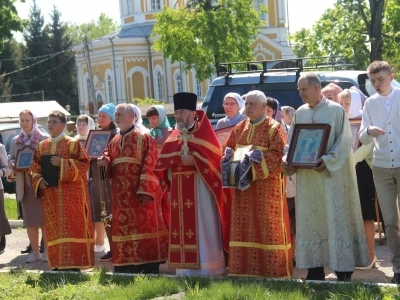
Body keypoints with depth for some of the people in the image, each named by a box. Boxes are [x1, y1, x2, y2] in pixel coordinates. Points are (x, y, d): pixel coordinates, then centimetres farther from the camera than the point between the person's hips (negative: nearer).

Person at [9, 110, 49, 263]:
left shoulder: (44, 138, -3)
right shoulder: (16, 140, 12)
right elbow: (11, 159, 14)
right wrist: (13, 164, -8)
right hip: (24, 184, 5)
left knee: (44, 219, 0)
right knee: (29, 220, 8)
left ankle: (47, 251, 7)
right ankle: (35, 251, 15)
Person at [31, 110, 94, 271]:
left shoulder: (73, 143, -2)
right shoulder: (42, 146, 12)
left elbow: (84, 164, -9)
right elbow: (35, 168, 14)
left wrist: (62, 163, -18)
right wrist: (39, 181, -6)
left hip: (71, 194, -5)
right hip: (51, 195, 5)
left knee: (72, 228, -5)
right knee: (53, 229, 6)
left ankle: (74, 263, -4)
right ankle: (57, 264, 12)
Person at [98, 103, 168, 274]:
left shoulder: (143, 138, -6)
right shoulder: (114, 141, 15)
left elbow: (150, 166, -12)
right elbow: (108, 158, 20)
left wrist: (146, 190, -20)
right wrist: (105, 162, -5)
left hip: (140, 192, -7)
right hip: (121, 194, 7)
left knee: (144, 226, -3)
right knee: (123, 227, 7)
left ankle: (150, 266, 2)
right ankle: (125, 265, 14)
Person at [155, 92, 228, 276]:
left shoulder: (204, 132, -2)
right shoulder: (174, 137, 15)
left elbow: (214, 156, -14)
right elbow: (163, 161, 9)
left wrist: (193, 160, -21)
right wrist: (179, 159, -8)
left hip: (200, 188, -6)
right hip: (180, 190, 6)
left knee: (203, 229, -5)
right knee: (183, 228, 6)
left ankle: (209, 270, 0)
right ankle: (186, 270, 11)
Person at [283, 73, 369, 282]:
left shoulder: (336, 110, -3)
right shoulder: (300, 113, 11)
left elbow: (344, 141, -9)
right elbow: (292, 141, 13)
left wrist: (328, 160, -21)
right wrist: (289, 161, -5)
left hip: (331, 174, -5)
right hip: (306, 175, 5)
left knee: (336, 221, -3)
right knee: (310, 222, 6)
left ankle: (343, 270, 2)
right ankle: (315, 269, 13)